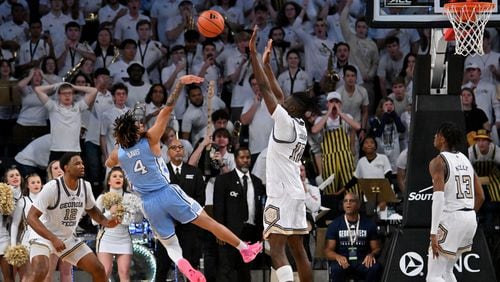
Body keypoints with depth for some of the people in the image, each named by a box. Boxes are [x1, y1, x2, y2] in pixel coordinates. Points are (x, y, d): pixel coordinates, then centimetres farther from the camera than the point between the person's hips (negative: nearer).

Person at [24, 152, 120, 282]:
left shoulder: (85, 186, -5)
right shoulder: (52, 187, -24)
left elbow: (91, 209, 16)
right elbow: (32, 217, -24)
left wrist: (105, 222, -5)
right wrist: (53, 239, -33)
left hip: (68, 238, 7)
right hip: (44, 237, -7)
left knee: (98, 270, 2)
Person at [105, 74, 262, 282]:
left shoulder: (118, 154, 0)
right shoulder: (150, 140, -9)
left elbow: (108, 164, 26)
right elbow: (167, 110, -12)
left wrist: (120, 141, 20)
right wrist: (180, 84, -12)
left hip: (149, 203, 3)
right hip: (167, 193, -3)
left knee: (170, 245, 11)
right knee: (209, 222, 9)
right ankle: (245, 249, 17)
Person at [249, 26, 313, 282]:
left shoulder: (286, 122, -11)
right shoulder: (299, 126, 13)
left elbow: (265, 88, -13)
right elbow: (276, 93, 25)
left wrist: (253, 52, -10)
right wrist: (266, 63, 28)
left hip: (281, 196, -10)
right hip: (295, 193, 10)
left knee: (276, 249, -14)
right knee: (297, 249, 12)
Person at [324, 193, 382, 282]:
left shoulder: (369, 224, 8)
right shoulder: (334, 225, 6)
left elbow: (377, 248, 10)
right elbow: (328, 250, 2)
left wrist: (371, 255, -15)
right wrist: (337, 257, -22)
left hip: (362, 261, 1)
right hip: (342, 261, -1)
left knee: (375, 268, -32)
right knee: (337, 269, -36)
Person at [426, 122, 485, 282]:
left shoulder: (438, 162, -9)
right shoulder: (465, 160, 14)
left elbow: (439, 197, -22)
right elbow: (480, 196, 16)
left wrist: (433, 233, -25)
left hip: (450, 219, -8)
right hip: (470, 219, 8)